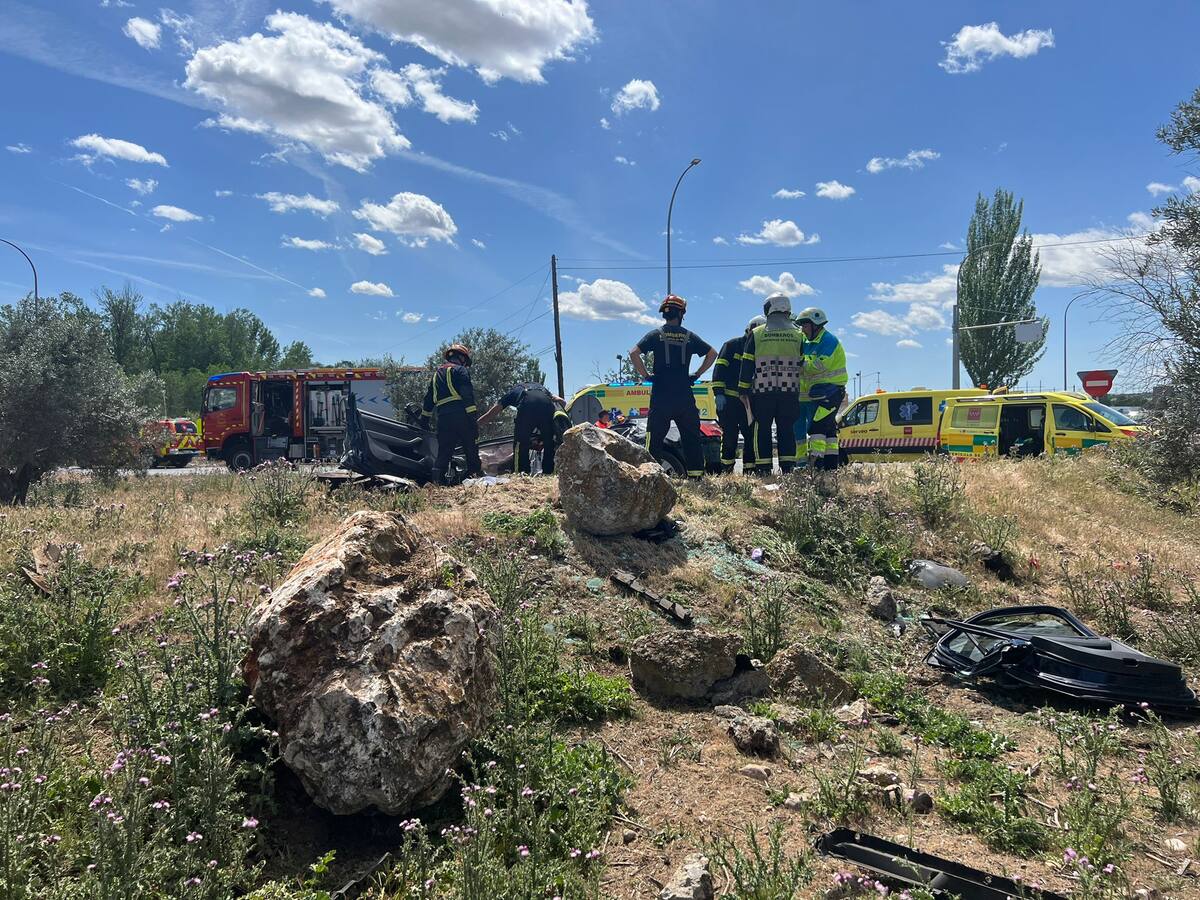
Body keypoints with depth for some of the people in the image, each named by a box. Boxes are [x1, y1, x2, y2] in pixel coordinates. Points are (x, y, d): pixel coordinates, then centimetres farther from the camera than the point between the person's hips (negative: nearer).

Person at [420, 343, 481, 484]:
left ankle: (437, 480, -3)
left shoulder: (437, 373, 25)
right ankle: (475, 472, 3)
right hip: (460, 414, -6)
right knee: (471, 447, 3)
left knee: (444, 451, 6)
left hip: (443, 417, 6)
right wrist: (472, 414, -16)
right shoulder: (460, 370, 3)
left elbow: (428, 398, 25)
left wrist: (424, 419, 27)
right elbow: (467, 393, -11)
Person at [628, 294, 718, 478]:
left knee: (654, 438, 0)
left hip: (660, 396, -2)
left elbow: (634, 354, -11)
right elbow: (712, 353, 13)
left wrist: (645, 375, -2)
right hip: (685, 396, 2)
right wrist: (697, 374, 13)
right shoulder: (690, 336, 8)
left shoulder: (656, 335, 1)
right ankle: (696, 473, 10)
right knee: (691, 437, 9)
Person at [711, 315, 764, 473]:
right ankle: (726, 469, 10)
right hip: (729, 399, -5)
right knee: (730, 435, -2)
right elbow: (720, 369, -6)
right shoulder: (732, 345, 1)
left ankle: (750, 469, 8)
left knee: (752, 435, 1)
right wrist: (719, 393, -14)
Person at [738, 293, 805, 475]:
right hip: (790, 392, 2)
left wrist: (743, 390, 5)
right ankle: (787, 467, 3)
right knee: (787, 430, 7)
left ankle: (764, 469, 0)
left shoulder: (756, 334, 2)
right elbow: (801, 364, 12)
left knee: (762, 430, 4)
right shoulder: (797, 335, 8)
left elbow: (747, 365, 1)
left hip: (762, 392, -2)